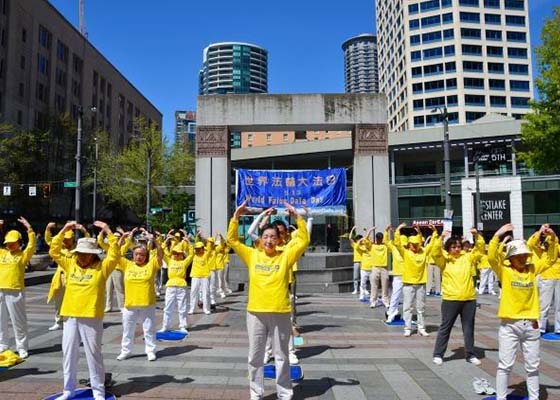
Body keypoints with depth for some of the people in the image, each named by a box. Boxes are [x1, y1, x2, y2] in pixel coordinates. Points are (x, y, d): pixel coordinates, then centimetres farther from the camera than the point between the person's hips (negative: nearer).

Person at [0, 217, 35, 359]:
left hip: (15, 291, -5)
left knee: (18, 321, 1)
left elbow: (32, 245, -12)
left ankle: (22, 347, 8)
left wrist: (29, 228, -15)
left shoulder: (23, 255, 0)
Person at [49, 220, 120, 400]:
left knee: (93, 355, 3)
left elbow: (115, 255, -16)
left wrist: (108, 232, -16)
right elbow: (54, 252, 9)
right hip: (70, 316, 4)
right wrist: (63, 231, 1)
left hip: (91, 318, -4)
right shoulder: (70, 265, 9)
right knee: (69, 354, 13)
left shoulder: (102, 267, -3)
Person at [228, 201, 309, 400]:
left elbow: (304, 241, -7)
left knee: (281, 356, 11)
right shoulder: (252, 255, 3)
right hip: (256, 312, 2)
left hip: (280, 312, -1)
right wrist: (236, 216, -7)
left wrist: (298, 217, -13)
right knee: (255, 356, 12)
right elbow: (232, 239, 2)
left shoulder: (285, 256, 0)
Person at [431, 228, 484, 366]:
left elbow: (480, 249, 4)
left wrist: (477, 236, -11)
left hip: (469, 299, 3)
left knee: (469, 328, 13)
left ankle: (470, 355, 26)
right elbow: (435, 252, -16)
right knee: (445, 328, 5)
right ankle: (438, 354, 13)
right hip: (450, 299, -3)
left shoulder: (468, 257, 7)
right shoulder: (444, 259, 0)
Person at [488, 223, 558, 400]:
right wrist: (497, 235, -28)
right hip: (509, 325, -4)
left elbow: (551, 258, 8)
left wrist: (553, 239, -7)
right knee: (505, 365, 3)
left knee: (533, 366, 16)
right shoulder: (504, 271, -6)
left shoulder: (532, 269, 6)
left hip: (531, 325, 4)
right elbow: (492, 256, -21)